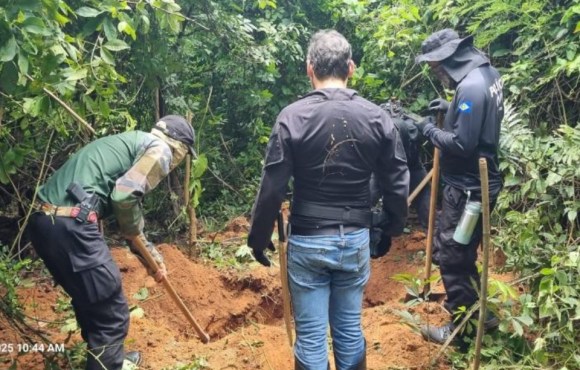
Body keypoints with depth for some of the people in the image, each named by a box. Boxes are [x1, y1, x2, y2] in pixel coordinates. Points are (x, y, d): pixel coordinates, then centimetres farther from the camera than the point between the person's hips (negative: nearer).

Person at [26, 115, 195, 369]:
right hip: (70, 225, -10)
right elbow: (125, 195, -16)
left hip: (43, 221, 10)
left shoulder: (133, 144, 30)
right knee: (111, 314, 2)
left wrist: (155, 258, 44)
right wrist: (134, 231, 6)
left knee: (90, 303, 27)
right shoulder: (160, 149, 1)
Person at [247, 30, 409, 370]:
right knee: (350, 329, 18)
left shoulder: (293, 117, -11)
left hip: (307, 241, -3)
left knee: (311, 336, 9)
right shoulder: (377, 117, -3)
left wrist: (258, 237, 4)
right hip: (356, 239, 3)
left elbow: (272, 188, -10)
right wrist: (393, 228, 18)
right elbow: (398, 184, 1)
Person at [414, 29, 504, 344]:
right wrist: (452, 108, 7)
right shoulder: (487, 73, 7)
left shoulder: (470, 87, -24)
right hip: (479, 182, 10)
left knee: (451, 256, 3)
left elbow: (461, 144, -26)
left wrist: (431, 131, -12)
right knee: (462, 252, 21)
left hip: (467, 188, -10)